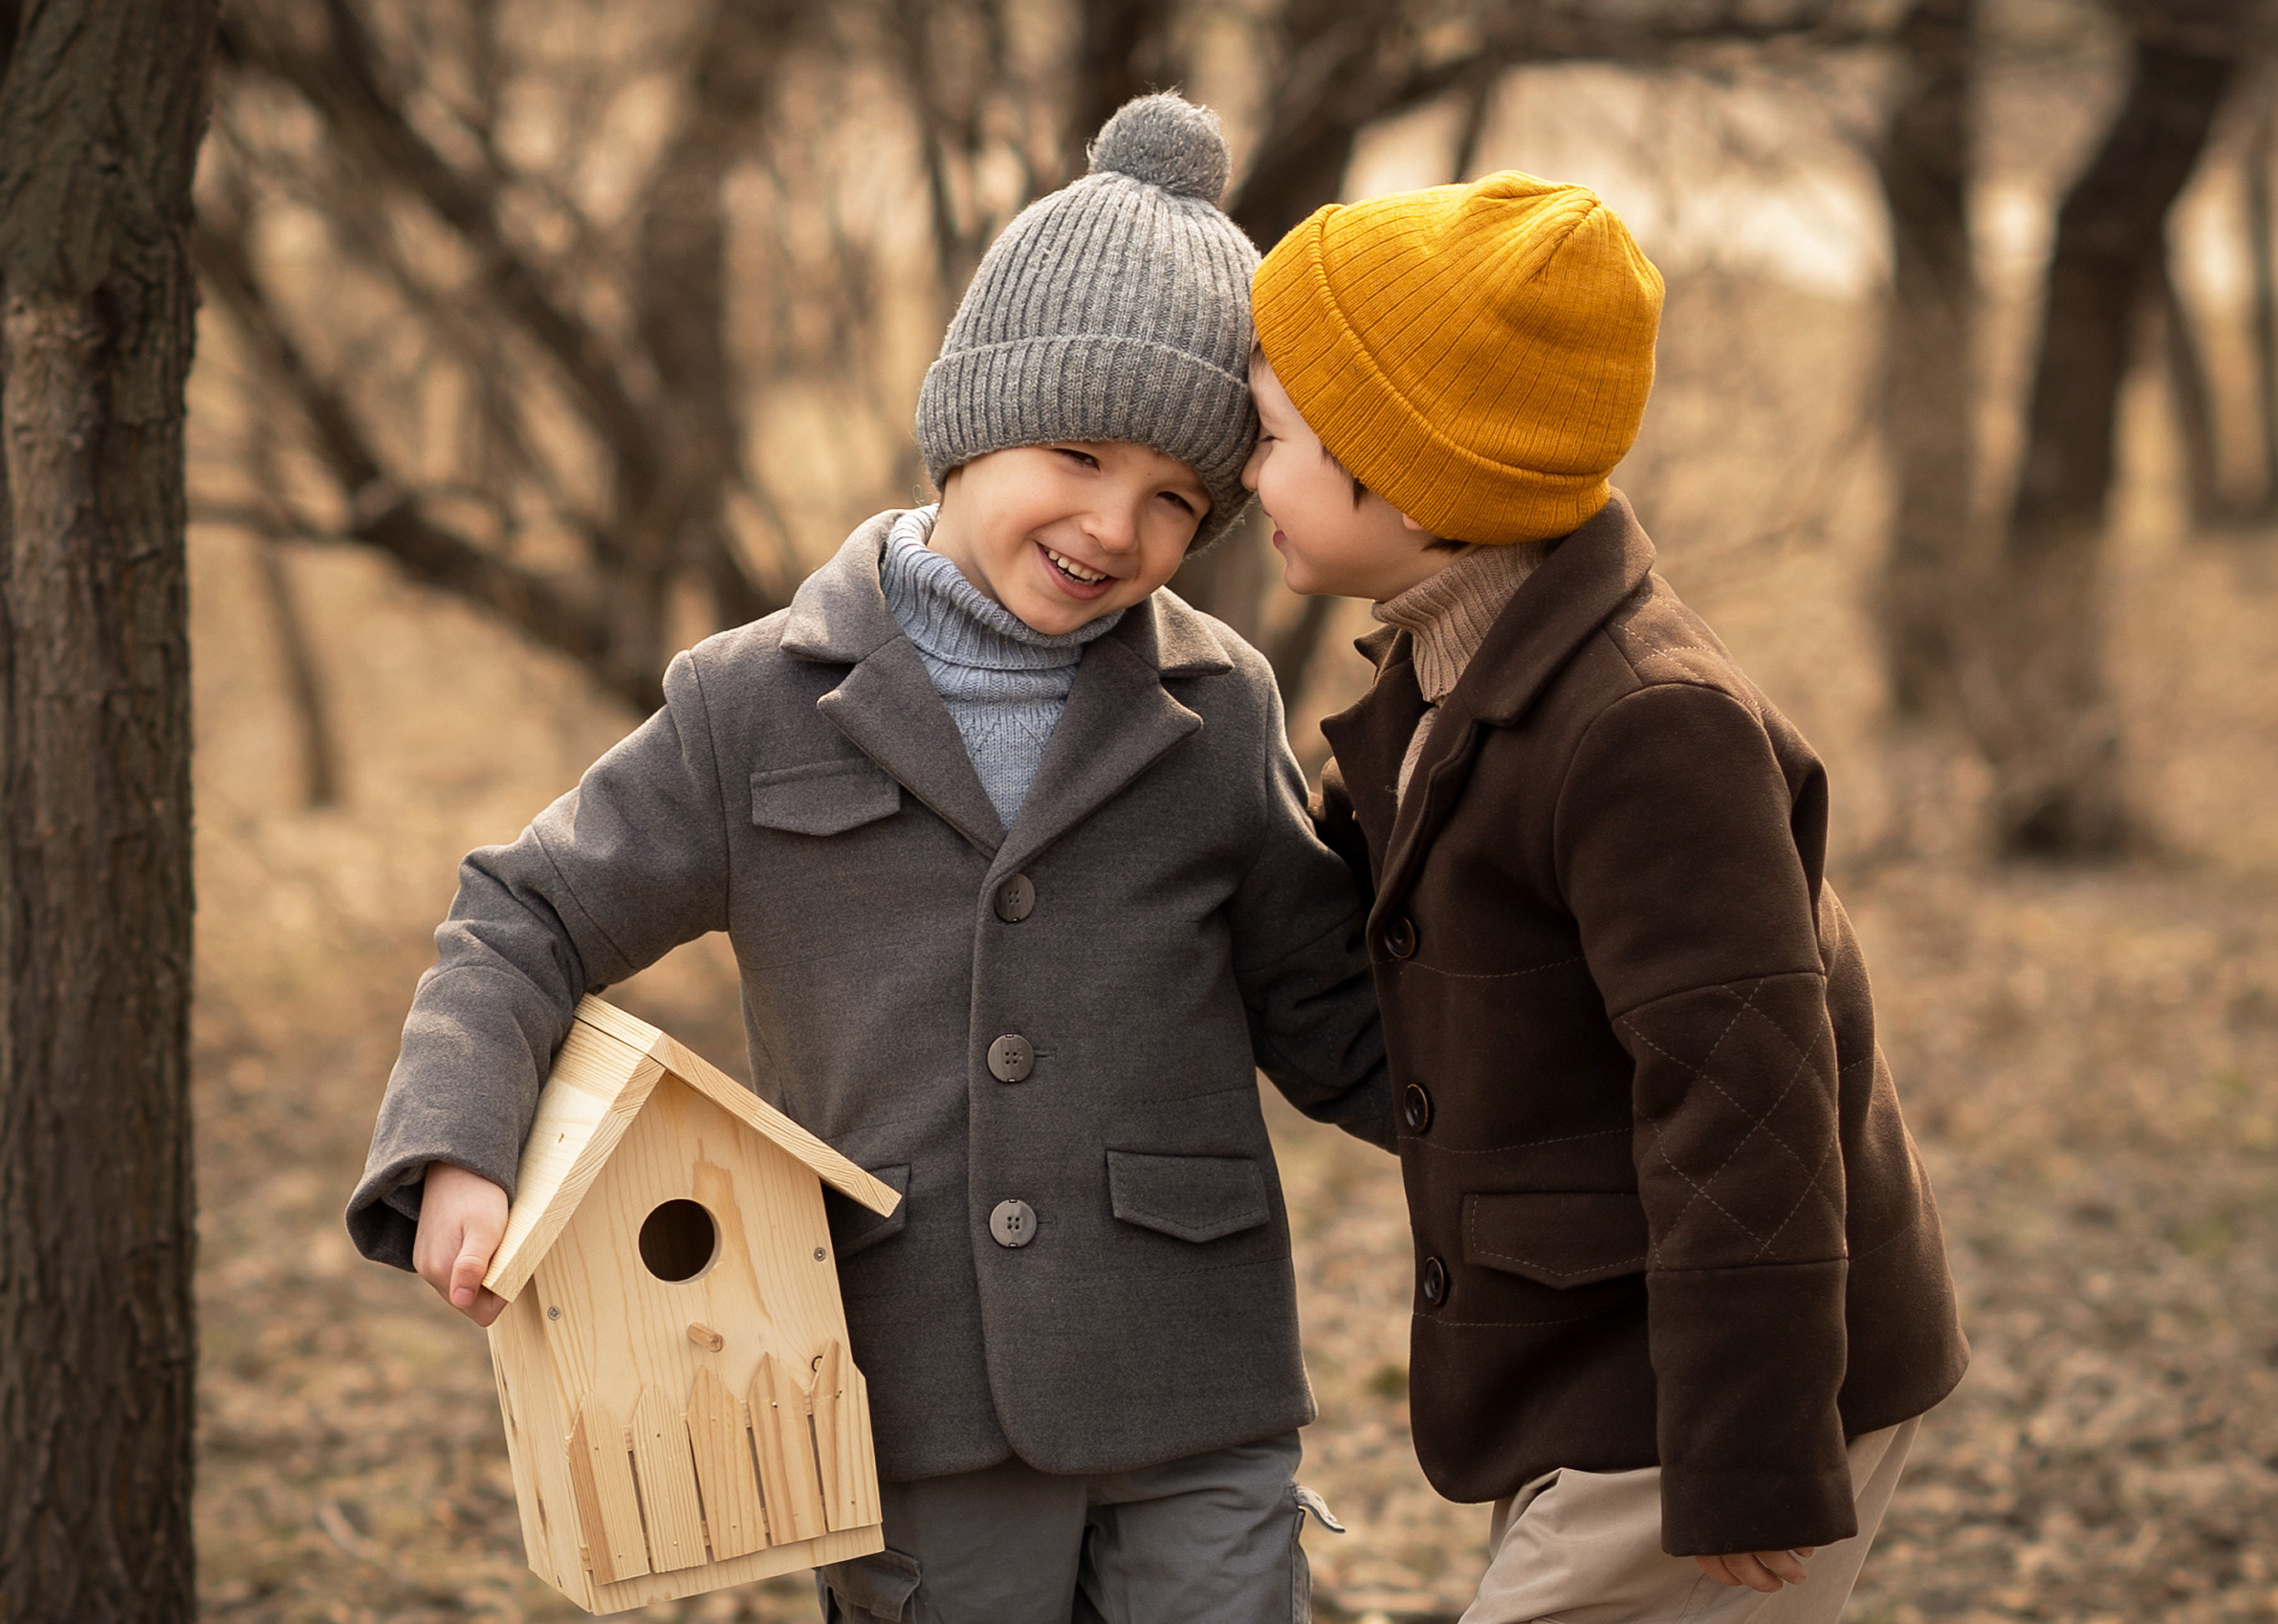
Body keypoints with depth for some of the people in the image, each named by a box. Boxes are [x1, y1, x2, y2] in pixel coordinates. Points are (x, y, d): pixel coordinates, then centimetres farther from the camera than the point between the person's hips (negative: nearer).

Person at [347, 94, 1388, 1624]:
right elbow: (528, 926, 5)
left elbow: (1340, 1037, 10)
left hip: (1197, 1438, 1)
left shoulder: (1220, 719, 4)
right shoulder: (761, 709, 1)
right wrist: (455, 1155, -11)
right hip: (923, 1439, 0)